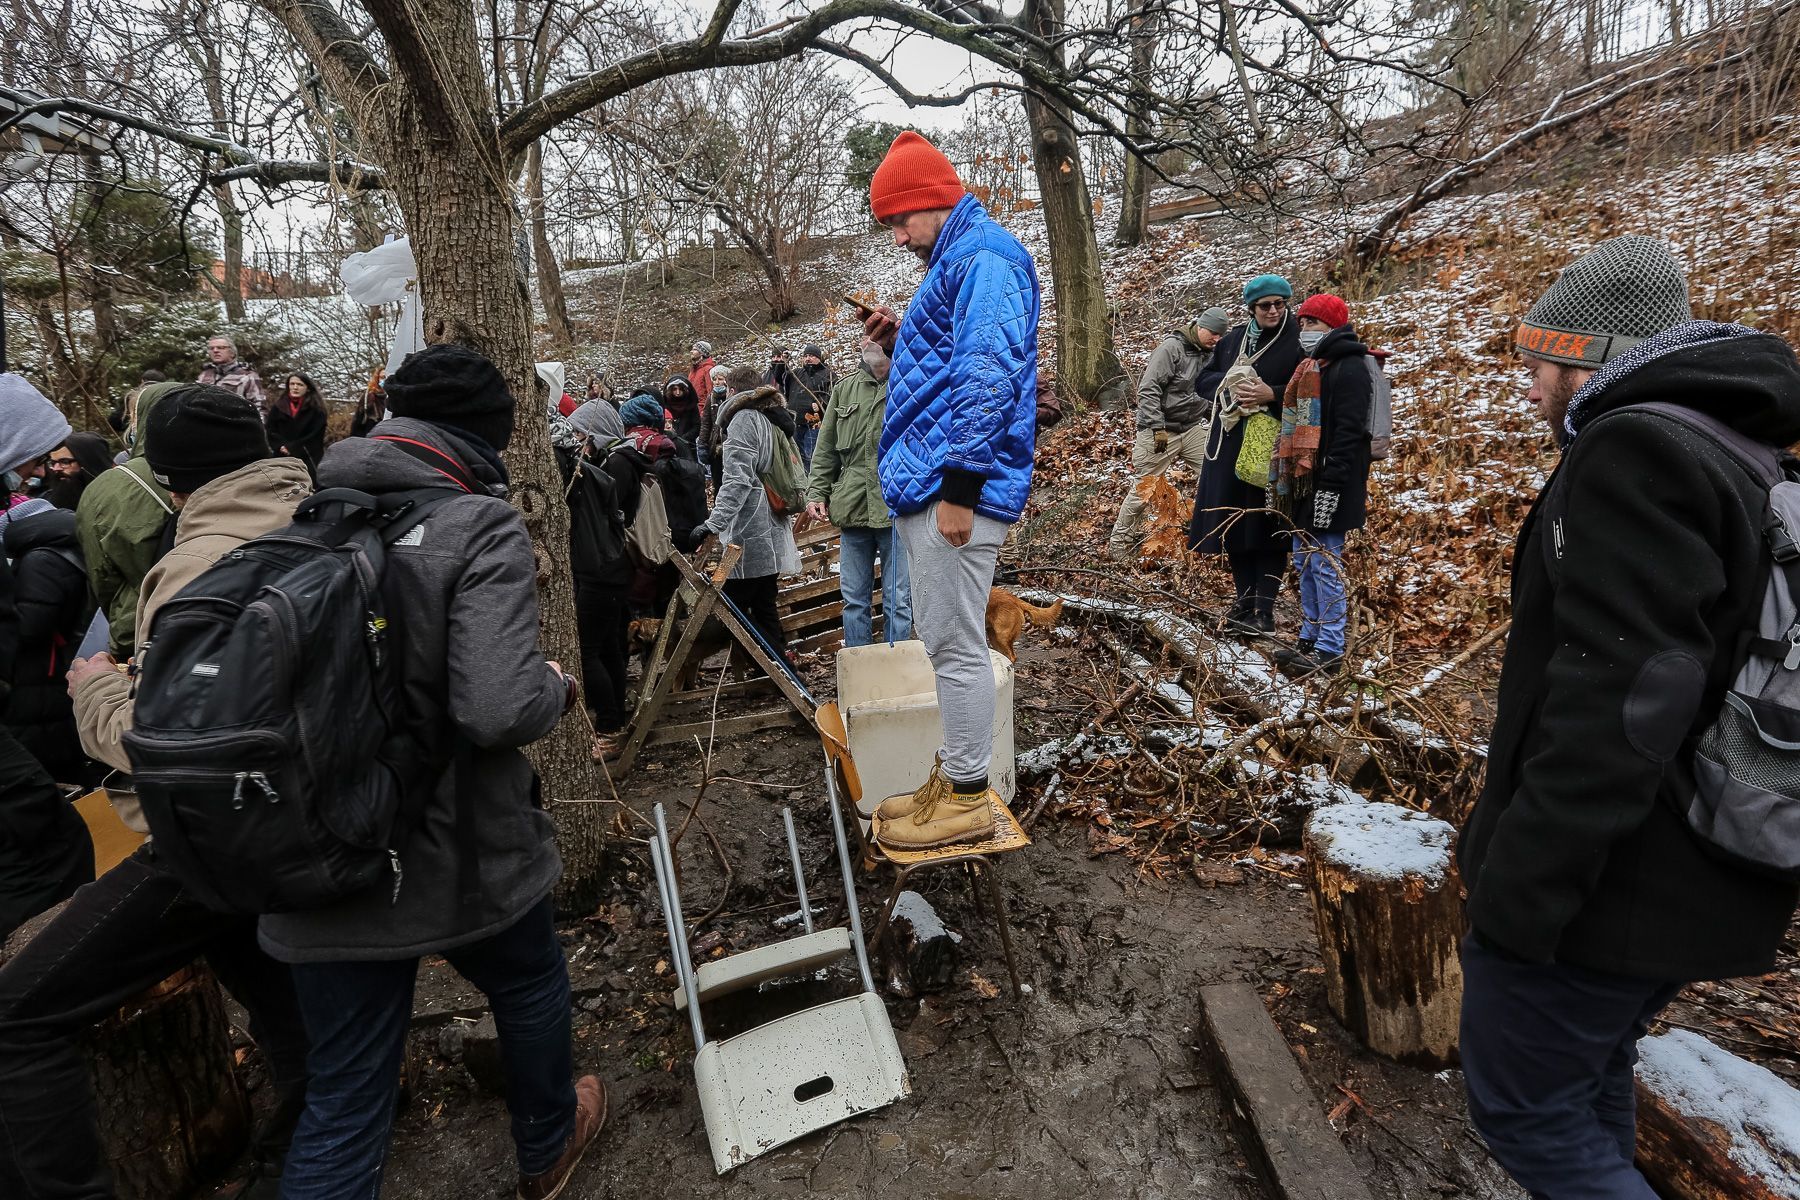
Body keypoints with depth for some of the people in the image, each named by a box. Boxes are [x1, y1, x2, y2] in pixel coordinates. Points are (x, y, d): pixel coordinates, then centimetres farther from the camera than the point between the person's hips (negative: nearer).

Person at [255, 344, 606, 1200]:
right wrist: (560, 688, -7)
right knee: (530, 988, 27)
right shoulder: (481, 526, -17)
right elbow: (499, 708, -28)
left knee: (341, 1098, 16)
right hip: (459, 855, -3)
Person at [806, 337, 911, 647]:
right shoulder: (845, 388, 12)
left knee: (898, 601, 5)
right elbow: (826, 448, 15)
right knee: (854, 599, 12)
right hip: (852, 508, 4)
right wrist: (816, 492, 7)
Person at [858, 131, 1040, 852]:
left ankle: (967, 799, 8)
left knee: (954, 647, -4)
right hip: (923, 489, 11)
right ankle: (952, 777, 27)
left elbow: (988, 379, -20)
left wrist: (959, 486, -23)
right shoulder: (954, 263, 23)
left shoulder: (984, 259, -9)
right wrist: (897, 345, 13)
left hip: (951, 491, -11)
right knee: (939, 642, 15)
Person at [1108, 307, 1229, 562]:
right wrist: (1158, 428, -23)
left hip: (1193, 428, 6)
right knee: (1143, 488, 0)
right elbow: (1148, 390, -19)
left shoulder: (1210, 354, 7)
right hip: (1160, 430, -6)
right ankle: (1119, 541, 15)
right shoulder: (1172, 348, -14)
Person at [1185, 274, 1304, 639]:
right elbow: (1203, 381, 12)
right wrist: (1229, 386, -8)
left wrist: (1272, 394, -20)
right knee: (1234, 524, 7)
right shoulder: (1231, 340, 13)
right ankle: (1244, 598, 20)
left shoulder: (1297, 342, -3)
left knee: (1267, 526, -4)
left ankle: (1264, 609, 1)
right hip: (1230, 446, 5)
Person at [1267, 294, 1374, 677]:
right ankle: (1310, 639, 24)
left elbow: (1347, 433, -20)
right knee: (1305, 564, 14)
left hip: (1327, 486, -10)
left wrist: (1330, 488, -25)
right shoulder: (1312, 367, 18)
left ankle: (1330, 651, 2)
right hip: (1304, 483, 10)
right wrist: (1287, 480, 20)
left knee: (1325, 565, -6)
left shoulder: (1349, 369, -12)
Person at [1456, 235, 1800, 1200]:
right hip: (1696, 877, 10)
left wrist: (1520, 889, -23)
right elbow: (1704, 665, 15)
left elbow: (1615, 699, -27)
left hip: (1600, 880, -9)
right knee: (1591, 1079, 26)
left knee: (1523, 1104, 7)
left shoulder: (1635, 447, -19)